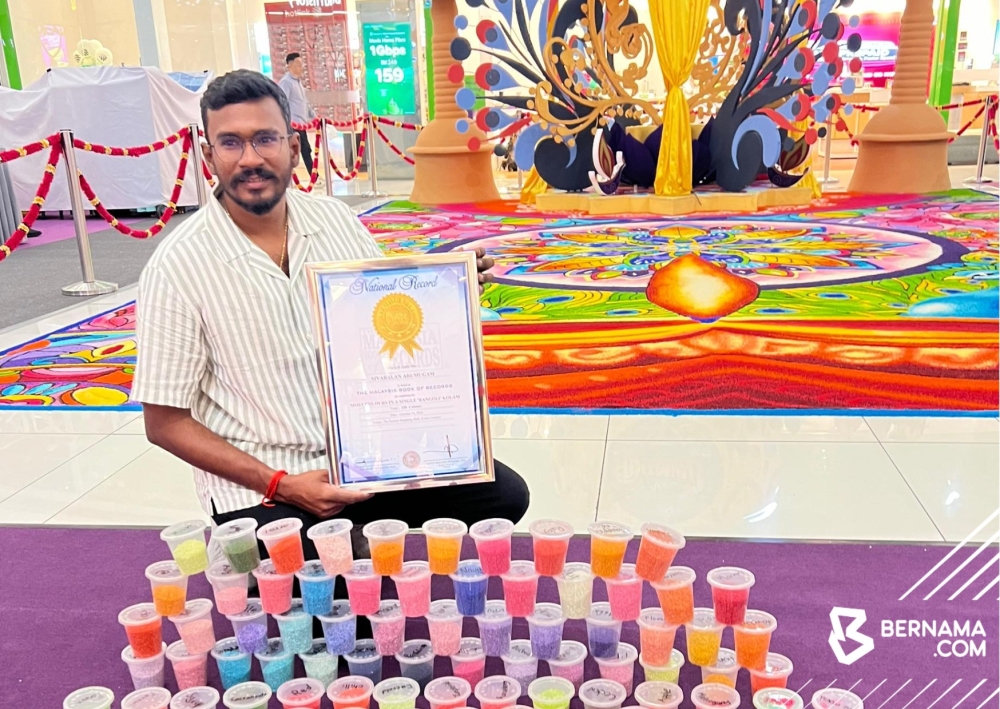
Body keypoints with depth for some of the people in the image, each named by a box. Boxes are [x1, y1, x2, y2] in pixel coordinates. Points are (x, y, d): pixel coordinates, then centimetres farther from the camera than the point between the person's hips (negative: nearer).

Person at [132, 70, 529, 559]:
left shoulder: (336, 220, 1)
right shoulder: (177, 267, -11)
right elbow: (165, 424, -7)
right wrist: (283, 486, -16)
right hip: (260, 485, -4)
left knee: (503, 495, -10)